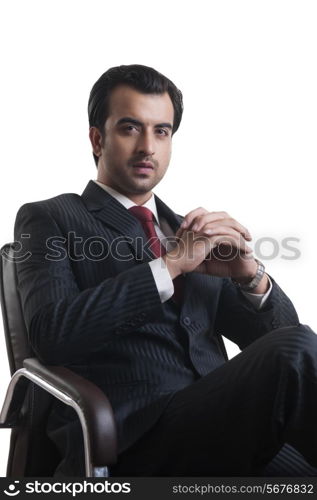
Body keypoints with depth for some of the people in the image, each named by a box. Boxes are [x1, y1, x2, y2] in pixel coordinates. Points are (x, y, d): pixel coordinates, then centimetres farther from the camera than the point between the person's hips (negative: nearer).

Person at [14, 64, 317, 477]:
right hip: (133, 440, -4)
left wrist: (249, 273, -4)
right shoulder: (50, 220, 9)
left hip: (217, 432, 4)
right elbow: (51, 334, -10)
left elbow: (276, 334, 17)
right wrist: (169, 265, -12)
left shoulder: (190, 232, 23)